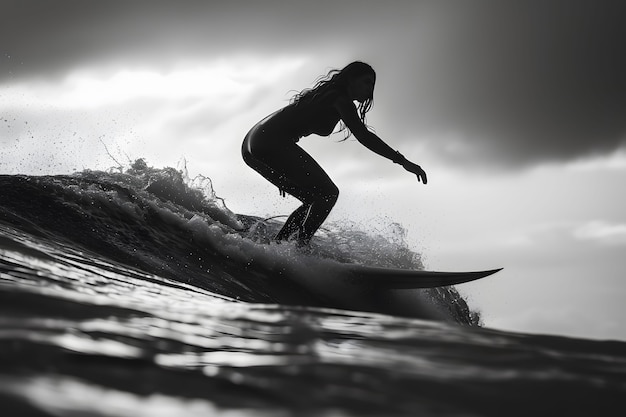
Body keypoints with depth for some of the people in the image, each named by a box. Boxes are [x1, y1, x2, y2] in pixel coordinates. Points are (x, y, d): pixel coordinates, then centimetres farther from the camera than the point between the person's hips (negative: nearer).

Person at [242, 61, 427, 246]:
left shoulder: (326, 95, 26)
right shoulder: (339, 97, -4)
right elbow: (362, 135, -16)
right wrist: (403, 161, -18)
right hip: (272, 143, -10)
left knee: (316, 200, 14)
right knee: (327, 193, -9)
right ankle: (300, 246, -19)